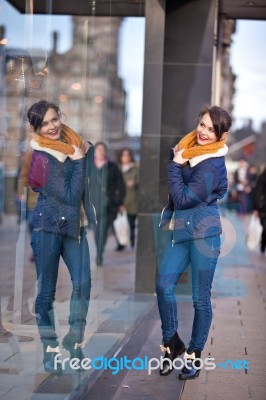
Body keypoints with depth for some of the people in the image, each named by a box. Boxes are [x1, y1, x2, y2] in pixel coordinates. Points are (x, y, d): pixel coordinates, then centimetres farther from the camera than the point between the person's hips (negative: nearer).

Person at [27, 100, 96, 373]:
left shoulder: (72, 144, 5)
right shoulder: (43, 158, -13)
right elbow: (70, 195, -16)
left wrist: (86, 151, 2)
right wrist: (78, 161, -11)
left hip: (74, 225, 5)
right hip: (48, 227, -5)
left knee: (83, 284, -6)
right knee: (47, 290, 4)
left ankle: (74, 340, 13)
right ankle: (50, 348, 15)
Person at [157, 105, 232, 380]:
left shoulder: (212, 165, -16)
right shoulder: (187, 149, 7)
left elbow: (183, 199, -17)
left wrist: (175, 166, -9)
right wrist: (175, 159, 4)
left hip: (204, 232, -6)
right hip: (180, 231, 6)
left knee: (200, 297, 3)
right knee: (163, 286, -4)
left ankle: (194, 355, 17)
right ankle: (172, 343, 14)